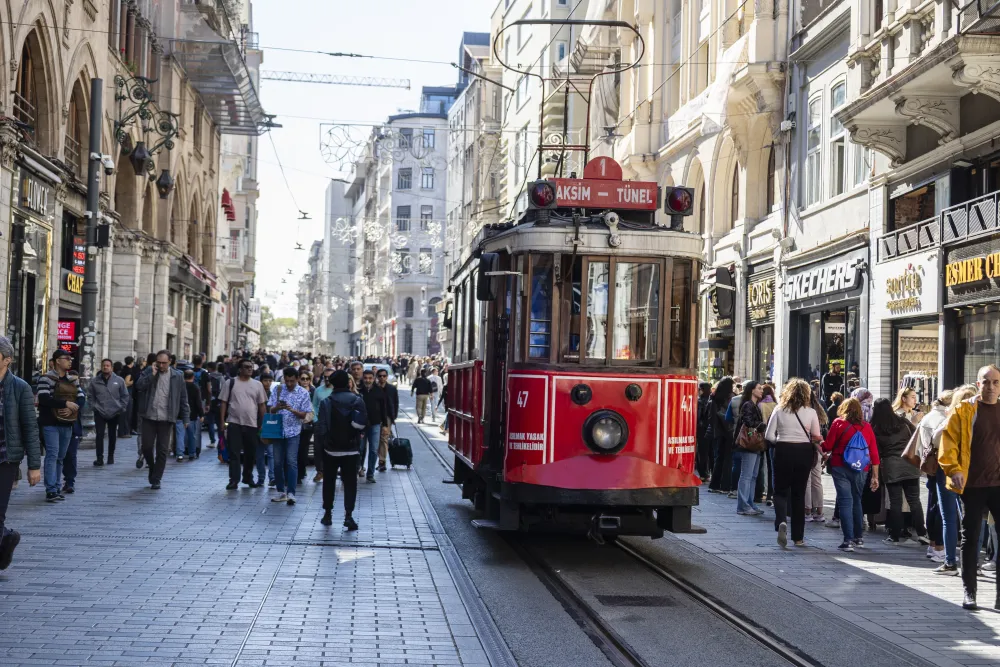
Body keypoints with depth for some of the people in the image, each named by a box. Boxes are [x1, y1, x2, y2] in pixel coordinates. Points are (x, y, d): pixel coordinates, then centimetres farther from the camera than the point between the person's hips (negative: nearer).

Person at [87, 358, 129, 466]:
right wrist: (94, 406, -1)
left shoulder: (119, 381, -2)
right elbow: (90, 395, 9)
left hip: (114, 413, 1)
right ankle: (100, 458, -7)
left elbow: (125, 396, 4)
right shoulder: (95, 381, 0)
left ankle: (111, 457, 22)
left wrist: (121, 408, -2)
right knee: (100, 435, -9)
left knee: (112, 436, 10)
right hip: (99, 413, 0)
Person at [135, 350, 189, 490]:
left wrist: (186, 417, 0)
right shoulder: (148, 372, 5)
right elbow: (140, 386, -10)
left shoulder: (177, 376, 3)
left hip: (166, 419, -1)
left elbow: (183, 398, 5)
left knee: (162, 450, 1)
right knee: (147, 447, 0)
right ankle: (152, 467, 29)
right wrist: (152, 374, -15)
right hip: (149, 417, 1)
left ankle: (156, 479, 10)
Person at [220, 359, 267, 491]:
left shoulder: (257, 385, 8)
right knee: (234, 453, -5)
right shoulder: (230, 383, 2)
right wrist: (222, 421, -4)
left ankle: (248, 477, 26)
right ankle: (234, 480, -4)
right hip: (234, 423, -2)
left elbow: (261, 405, 10)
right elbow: (223, 402, 3)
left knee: (250, 453, 10)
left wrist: (262, 424, 5)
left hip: (252, 424, 3)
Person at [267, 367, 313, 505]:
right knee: (278, 462, 6)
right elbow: (270, 410, 2)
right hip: (278, 430, 3)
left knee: (291, 462, -10)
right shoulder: (277, 389, 3)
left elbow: (305, 415, -3)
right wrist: (277, 407, -21)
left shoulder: (303, 393, -3)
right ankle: (281, 492, 16)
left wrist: (292, 410, -21)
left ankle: (291, 493, -11)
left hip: (293, 432, -3)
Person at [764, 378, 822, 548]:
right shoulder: (810, 412, -4)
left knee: (781, 491, 9)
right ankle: (798, 537, 14)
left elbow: (769, 436, -5)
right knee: (799, 494, 10)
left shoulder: (779, 410, -4)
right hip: (804, 452, 1)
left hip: (783, 451, -1)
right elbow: (817, 438, 0)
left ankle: (781, 521, -21)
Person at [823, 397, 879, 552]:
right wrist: (875, 476, 9)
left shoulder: (838, 423, -2)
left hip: (840, 468, -3)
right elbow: (874, 453, 5)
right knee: (856, 501, 19)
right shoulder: (867, 427, 6)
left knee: (845, 501, -4)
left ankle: (848, 540, -13)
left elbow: (827, 446, -3)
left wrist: (820, 444, 20)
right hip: (861, 470, 3)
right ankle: (858, 538, 25)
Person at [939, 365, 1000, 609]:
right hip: (973, 485, -2)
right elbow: (948, 442, -7)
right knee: (971, 538, 5)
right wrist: (953, 470, -19)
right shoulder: (962, 411, -3)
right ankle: (969, 592, 14)